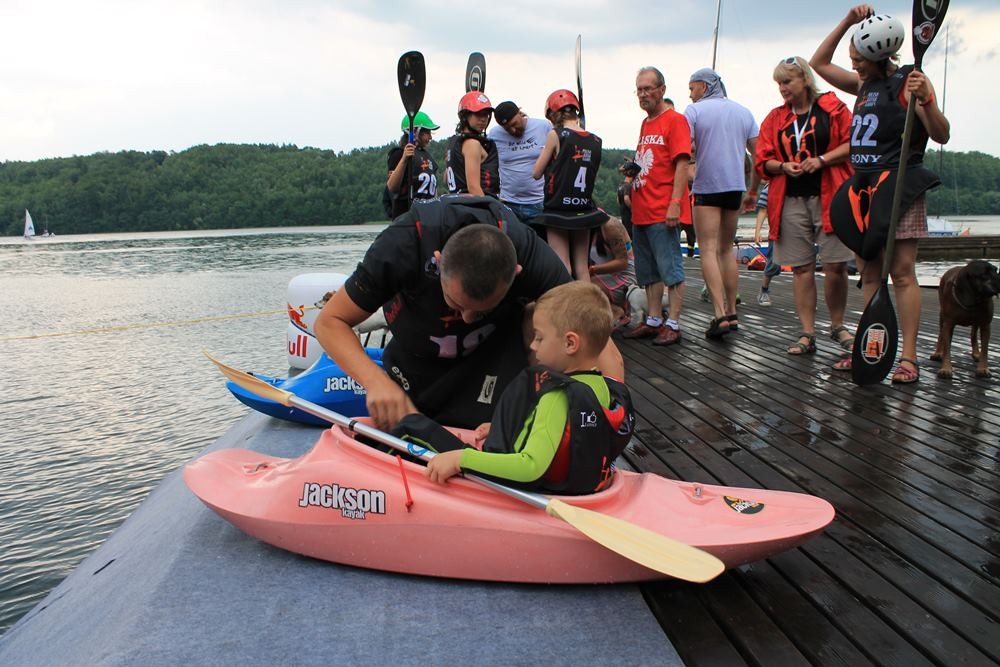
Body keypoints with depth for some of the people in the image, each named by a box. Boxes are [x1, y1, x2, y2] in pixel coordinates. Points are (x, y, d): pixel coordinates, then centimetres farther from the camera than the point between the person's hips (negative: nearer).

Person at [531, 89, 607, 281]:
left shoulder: (556, 135, -9)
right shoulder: (595, 140, 5)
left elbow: (536, 173, -4)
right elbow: (592, 174, 12)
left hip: (558, 210, -5)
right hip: (585, 211, 5)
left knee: (562, 267, -2)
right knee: (582, 267, 11)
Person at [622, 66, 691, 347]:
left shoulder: (675, 120, -6)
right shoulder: (646, 123, 18)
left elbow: (682, 164, -14)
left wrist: (675, 203, -20)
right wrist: (632, 169, 11)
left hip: (663, 211, -9)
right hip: (641, 211, 9)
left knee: (671, 269, -4)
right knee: (648, 271, 13)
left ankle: (672, 325, 1)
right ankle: (653, 321, 21)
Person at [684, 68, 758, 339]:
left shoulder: (694, 110, -4)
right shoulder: (743, 111, 12)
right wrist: (752, 191, 21)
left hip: (706, 186, -5)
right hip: (736, 186, 5)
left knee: (708, 250, -7)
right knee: (726, 249, 15)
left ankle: (720, 314, -19)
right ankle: (731, 312, 15)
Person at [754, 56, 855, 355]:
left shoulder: (831, 107, 3)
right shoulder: (775, 118, 13)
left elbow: (853, 143, -3)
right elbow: (762, 162, 11)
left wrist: (822, 160, -15)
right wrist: (783, 166, -8)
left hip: (829, 196, -3)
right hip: (791, 201, 3)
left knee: (836, 265, -3)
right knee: (801, 268, 3)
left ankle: (838, 327, 18)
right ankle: (807, 334, 8)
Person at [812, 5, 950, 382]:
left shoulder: (908, 82, -4)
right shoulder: (863, 85, 17)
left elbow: (941, 136, -9)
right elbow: (818, 64, 25)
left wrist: (925, 100, -26)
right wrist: (847, 22, 14)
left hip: (898, 186, -7)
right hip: (863, 187, 7)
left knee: (901, 271, -10)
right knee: (869, 272, 7)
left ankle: (908, 357, -7)